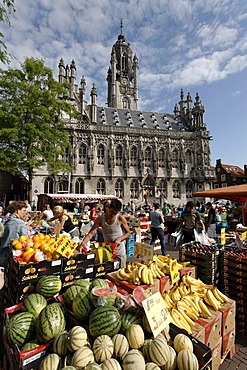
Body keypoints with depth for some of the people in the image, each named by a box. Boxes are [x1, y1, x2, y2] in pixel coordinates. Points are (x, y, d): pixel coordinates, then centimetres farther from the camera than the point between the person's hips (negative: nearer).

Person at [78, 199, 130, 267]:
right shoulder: (101, 219, -11)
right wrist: (83, 243, -31)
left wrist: (120, 239, -22)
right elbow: (91, 233, -16)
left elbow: (128, 233, -4)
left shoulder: (120, 218, -15)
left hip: (119, 252, -2)